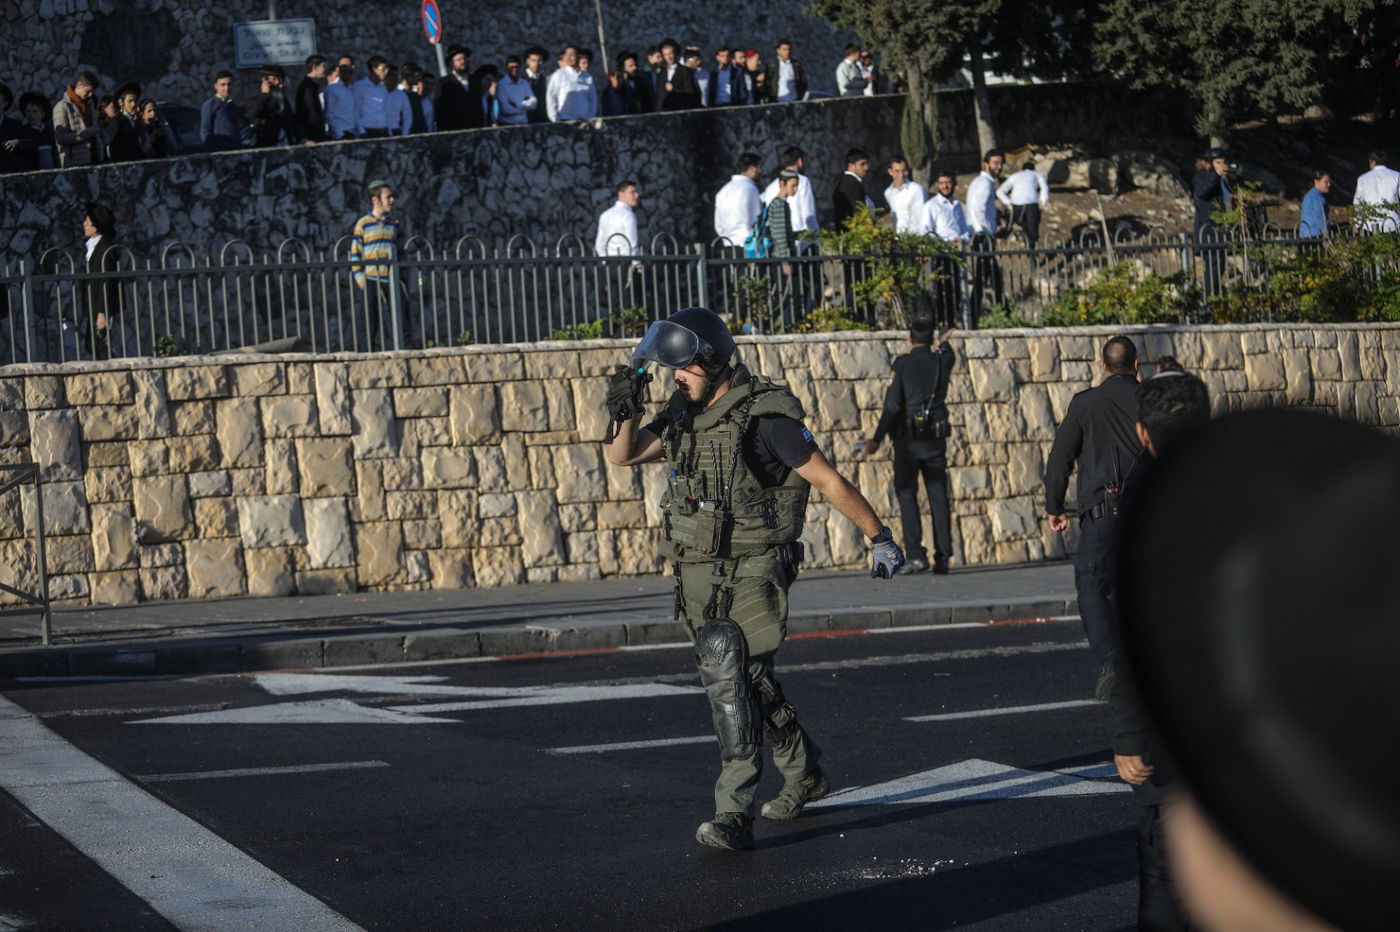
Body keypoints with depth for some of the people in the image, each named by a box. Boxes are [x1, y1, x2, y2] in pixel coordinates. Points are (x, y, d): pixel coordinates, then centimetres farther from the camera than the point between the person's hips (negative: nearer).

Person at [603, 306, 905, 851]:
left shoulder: (764, 417, -15)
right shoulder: (684, 415, 7)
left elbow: (828, 481, -10)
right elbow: (620, 457, 12)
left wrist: (879, 537, -5)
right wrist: (626, 411, -8)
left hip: (754, 572, -8)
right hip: (699, 574, 8)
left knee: (729, 676, -20)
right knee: (749, 680, 20)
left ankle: (734, 814, -22)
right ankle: (804, 776, 40)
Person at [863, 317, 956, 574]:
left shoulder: (902, 364, -8)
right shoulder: (942, 361, 4)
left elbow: (892, 405, -12)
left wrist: (877, 439, -5)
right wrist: (944, 342, 55)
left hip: (908, 439, -3)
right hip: (936, 439, 3)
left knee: (907, 495, -1)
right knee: (938, 496, 7)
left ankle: (915, 555, -11)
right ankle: (943, 557, 5)